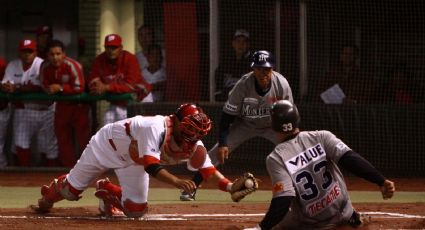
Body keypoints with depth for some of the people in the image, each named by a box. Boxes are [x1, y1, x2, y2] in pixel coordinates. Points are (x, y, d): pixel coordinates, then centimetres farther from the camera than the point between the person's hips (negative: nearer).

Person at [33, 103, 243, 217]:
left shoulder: (193, 145, -23)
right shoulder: (155, 128, -43)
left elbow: (209, 171, -20)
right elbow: (152, 167, -49)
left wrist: (230, 186, -37)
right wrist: (177, 182, -62)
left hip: (133, 161, 5)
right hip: (108, 144, -5)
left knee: (135, 210, -5)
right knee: (72, 189, 4)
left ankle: (107, 192, 26)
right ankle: (50, 194, 41)